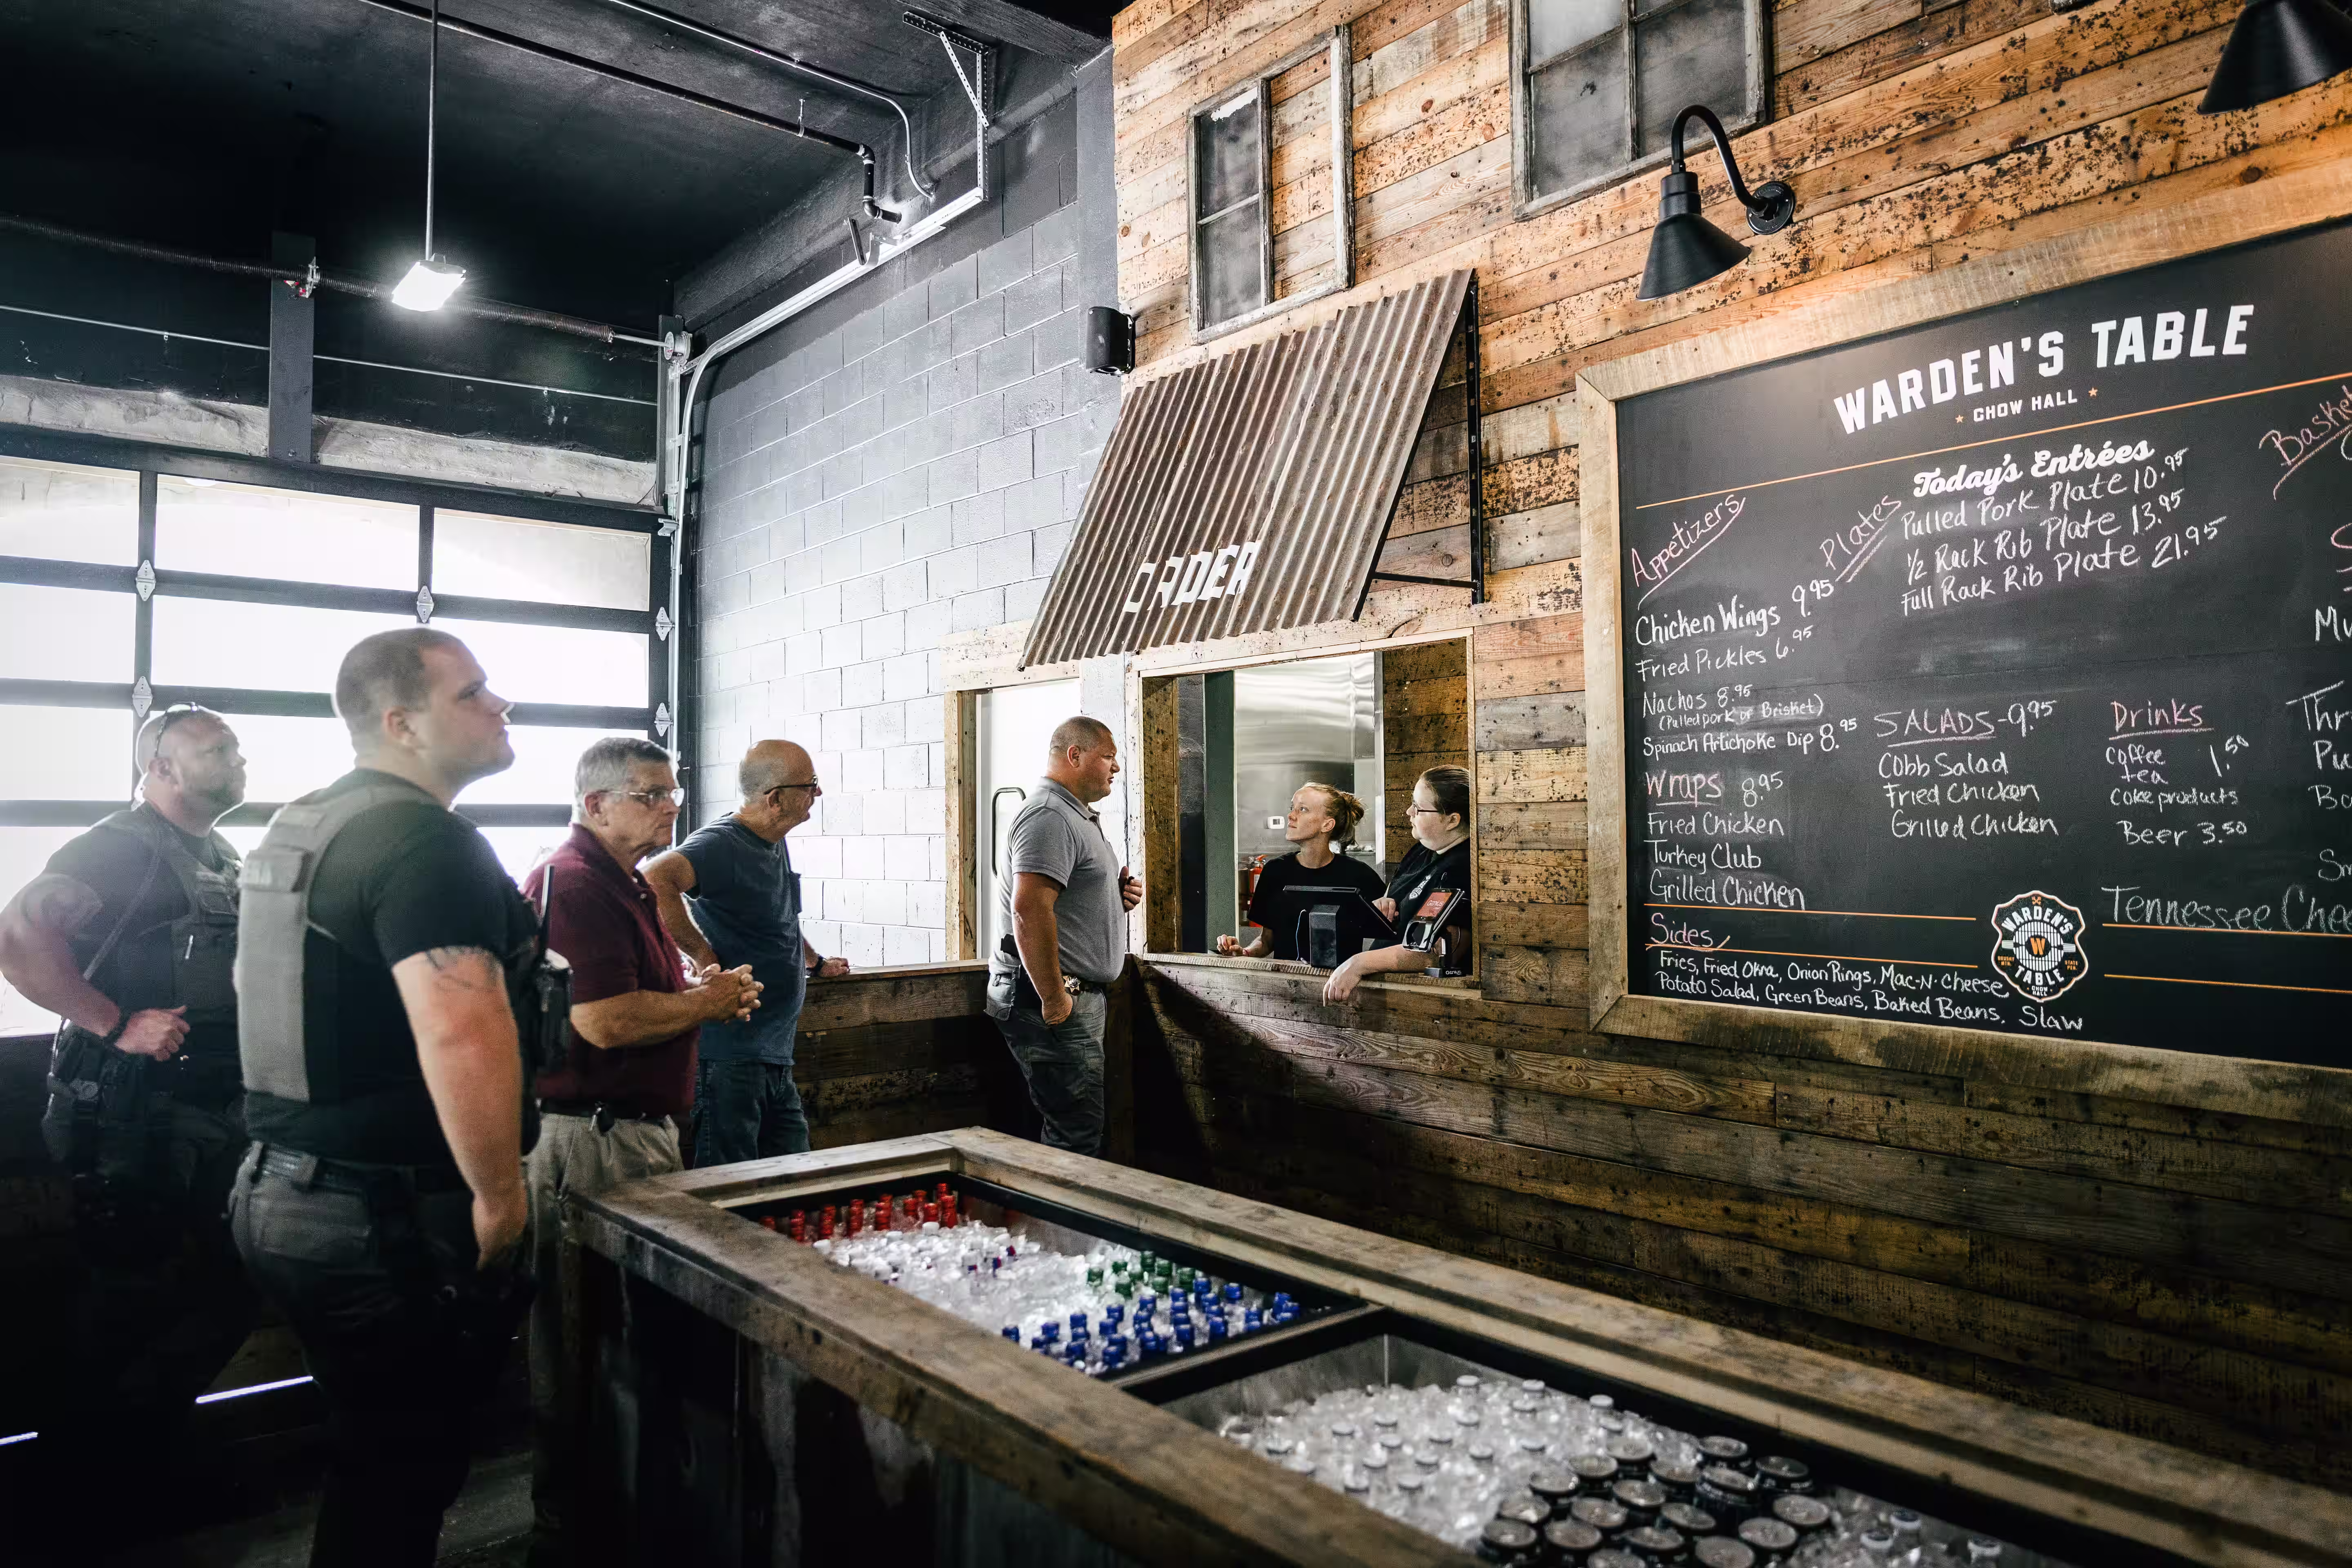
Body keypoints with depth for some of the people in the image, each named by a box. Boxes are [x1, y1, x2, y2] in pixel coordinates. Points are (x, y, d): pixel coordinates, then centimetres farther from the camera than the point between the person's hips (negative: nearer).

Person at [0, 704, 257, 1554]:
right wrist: (117, 1026, -25)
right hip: (135, 1122, -8)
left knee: (226, 1293, 14)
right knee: (128, 1308, 4)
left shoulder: (224, 860, 15)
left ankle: (147, 1455, 34)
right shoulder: (122, 846, -12)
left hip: (217, 1117, 8)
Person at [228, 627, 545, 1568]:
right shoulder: (427, 839, -21)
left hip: (282, 1193, 10)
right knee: (401, 1476, 6)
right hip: (390, 1218, -10)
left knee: (371, 1453, 24)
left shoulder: (299, 827, 12)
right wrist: (500, 1193, -21)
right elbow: (462, 1035, -34)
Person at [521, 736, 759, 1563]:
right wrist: (709, 1000, -11)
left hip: (640, 1129, 11)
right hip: (590, 1140, -11)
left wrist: (703, 992, 9)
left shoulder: (629, 884, 17)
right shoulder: (573, 882, -17)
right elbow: (606, 1021, -26)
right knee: (582, 1341, 1)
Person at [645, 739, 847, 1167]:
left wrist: (817, 964, 38)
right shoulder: (721, 844, -17)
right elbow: (655, 880, -37)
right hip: (730, 1055, -9)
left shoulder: (775, 845, 14)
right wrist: (705, 958, -31)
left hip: (776, 1057, 10)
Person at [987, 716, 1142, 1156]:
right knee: (1077, 1135, -7)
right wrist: (1054, 1000, -24)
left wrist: (1117, 895, 10)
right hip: (1055, 1000, -11)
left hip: (1078, 994, 11)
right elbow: (1029, 909, -27)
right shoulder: (1050, 816, -15)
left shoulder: (1077, 816, 20)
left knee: (1075, 1127, 15)